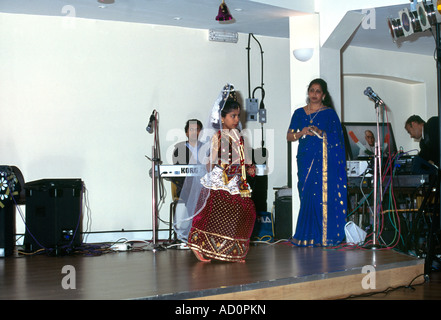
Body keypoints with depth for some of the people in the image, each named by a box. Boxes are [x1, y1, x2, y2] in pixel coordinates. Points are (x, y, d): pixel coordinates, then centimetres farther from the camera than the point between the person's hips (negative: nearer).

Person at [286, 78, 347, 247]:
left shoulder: (330, 113, 5)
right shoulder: (299, 113, 14)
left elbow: (335, 138, -1)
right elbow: (289, 136, 12)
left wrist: (320, 133, -17)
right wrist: (301, 133, -8)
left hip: (324, 161, -3)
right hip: (305, 160, 3)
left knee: (323, 194, -9)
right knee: (307, 196, -2)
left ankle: (322, 236, -5)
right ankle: (307, 235, 2)